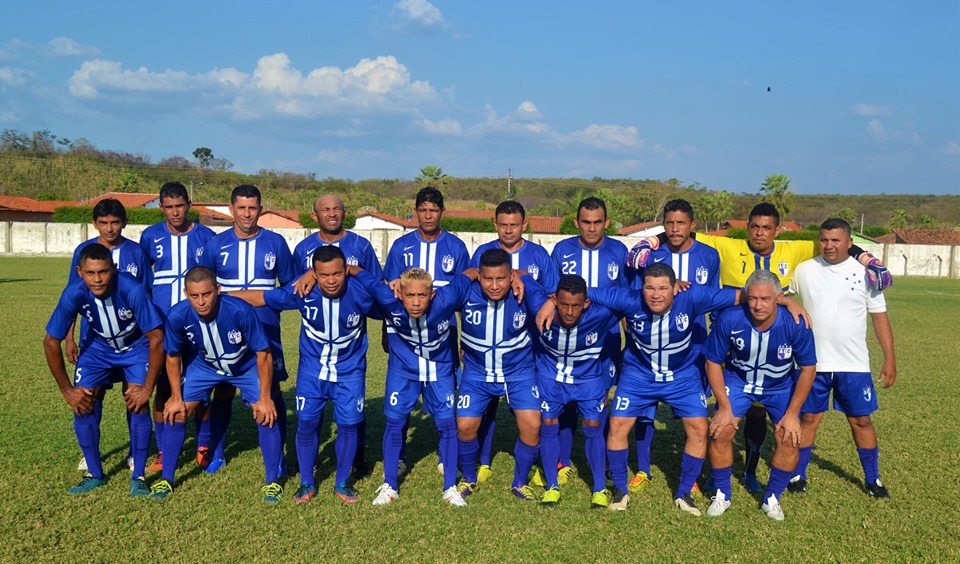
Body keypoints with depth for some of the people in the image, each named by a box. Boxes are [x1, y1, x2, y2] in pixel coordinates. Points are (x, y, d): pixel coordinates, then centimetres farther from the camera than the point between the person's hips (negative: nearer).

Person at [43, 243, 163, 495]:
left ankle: (138, 476, 1)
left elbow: (156, 338, -28)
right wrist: (66, 390, -11)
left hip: (136, 347, -2)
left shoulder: (132, 289, -35)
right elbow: (51, 342, -15)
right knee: (83, 405, -8)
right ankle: (94, 474, 13)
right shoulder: (74, 294, -27)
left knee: (138, 405, -16)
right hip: (97, 347, 3)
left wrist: (148, 387, -25)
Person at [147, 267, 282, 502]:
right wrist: (176, 397, -4)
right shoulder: (178, 316, -29)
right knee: (176, 415, -3)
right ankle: (166, 479, 17)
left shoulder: (240, 310, -37)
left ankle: (272, 482, 4)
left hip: (246, 366, -2)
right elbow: (173, 357, -9)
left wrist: (264, 398, -21)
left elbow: (263, 353, -25)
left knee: (266, 416, -13)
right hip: (203, 365, 2)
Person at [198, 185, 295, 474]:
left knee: (272, 391, 2)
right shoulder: (215, 244, 3)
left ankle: (278, 457, 14)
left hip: (266, 331, -1)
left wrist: (273, 305, -6)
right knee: (223, 392, 8)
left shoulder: (276, 243, 1)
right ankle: (217, 454, 23)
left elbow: (290, 286, 7)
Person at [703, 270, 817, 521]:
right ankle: (721, 495, 9)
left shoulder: (796, 324, -28)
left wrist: (792, 414, -13)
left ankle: (772, 499, 14)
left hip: (781, 386, 1)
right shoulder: (729, 319, -28)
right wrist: (725, 407, -16)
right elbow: (713, 362, -14)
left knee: (789, 438, -10)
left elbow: (808, 368, -13)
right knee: (721, 432, -13)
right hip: (738, 380, 0)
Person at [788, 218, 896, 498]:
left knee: (861, 420, 9)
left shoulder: (864, 273, -2)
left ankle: (872, 478, 26)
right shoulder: (804, 270, -2)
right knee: (809, 418, 8)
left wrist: (890, 358, 1)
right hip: (812, 363, 0)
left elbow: (879, 316, 2)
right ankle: (797, 475, 22)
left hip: (854, 365, 0)